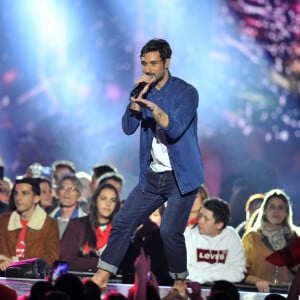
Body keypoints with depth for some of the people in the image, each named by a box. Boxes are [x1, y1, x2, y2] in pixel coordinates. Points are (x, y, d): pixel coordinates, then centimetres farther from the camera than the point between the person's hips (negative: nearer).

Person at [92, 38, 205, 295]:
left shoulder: (186, 92, -10)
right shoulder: (145, 91, 7)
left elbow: (175, 129, -23)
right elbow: (128, 128, -2)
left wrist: (153, 106, -36)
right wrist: (137, 98, -15)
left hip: (181, 176, -6)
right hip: (153, 176, 6)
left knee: (170, 230, -17)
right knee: (123, 222, 1)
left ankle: (180, 282, 4)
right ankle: (101, 278, 8)